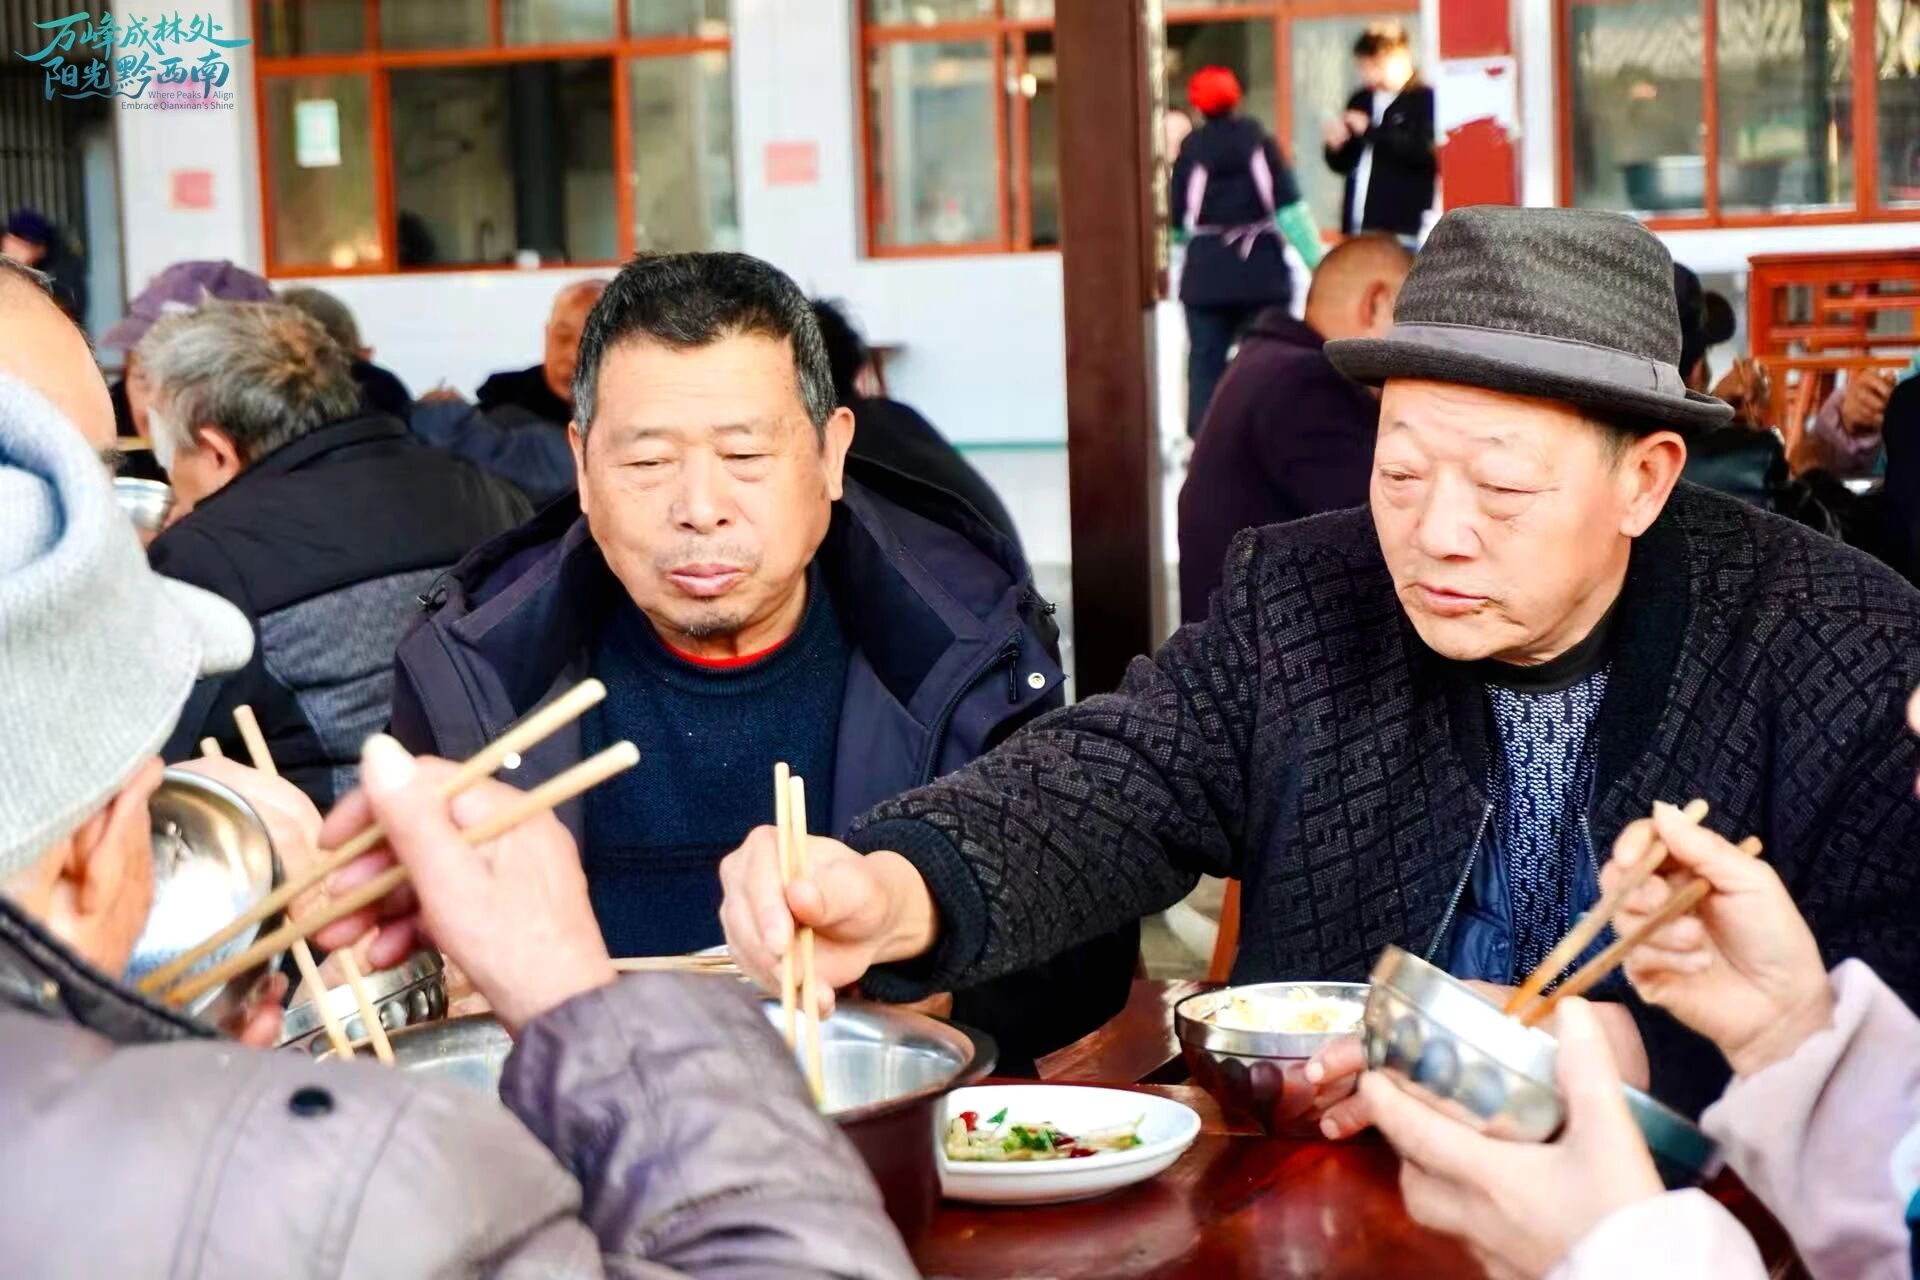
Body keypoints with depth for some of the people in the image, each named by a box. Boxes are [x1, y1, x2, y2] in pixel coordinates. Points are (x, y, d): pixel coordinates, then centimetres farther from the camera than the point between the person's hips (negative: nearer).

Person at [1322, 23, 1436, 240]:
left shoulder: (1426, 100, -5)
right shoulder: (1360, 100, 16)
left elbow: (1426, 150, -20)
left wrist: (1372, 131, -17)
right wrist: (1336, 147, -1)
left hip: (1402, 228, -6)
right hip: (1358, 228, 6)